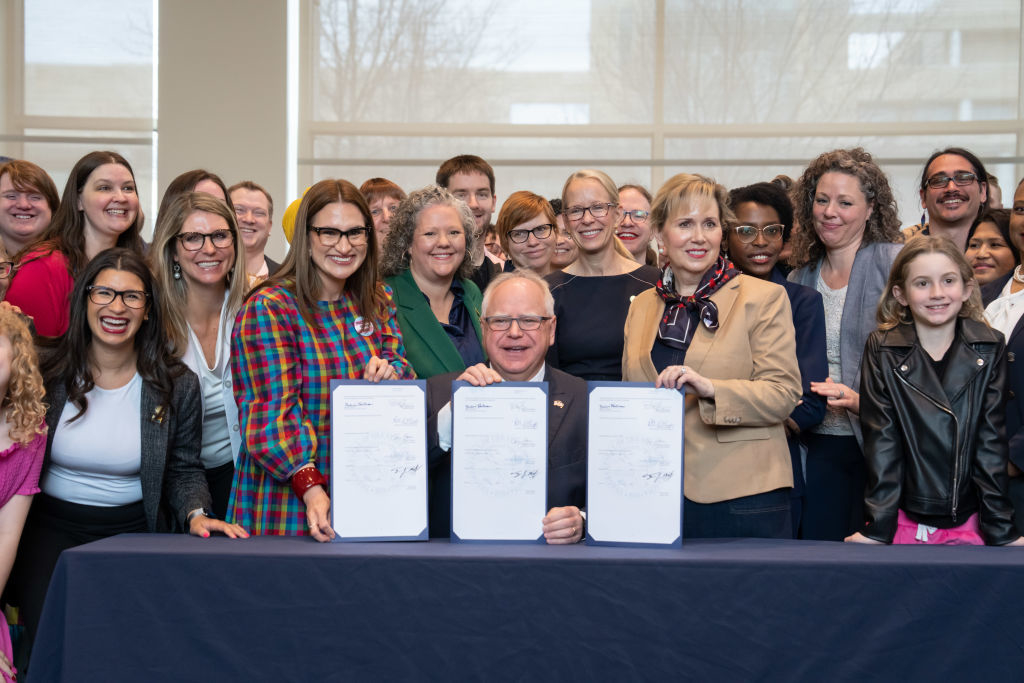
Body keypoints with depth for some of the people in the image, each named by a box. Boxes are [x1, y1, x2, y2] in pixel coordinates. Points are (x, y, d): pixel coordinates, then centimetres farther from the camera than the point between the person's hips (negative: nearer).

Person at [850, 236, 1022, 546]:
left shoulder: (990, 349, 1)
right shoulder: (881, 349, -2)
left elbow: (991, 442, 0)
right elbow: (882, 442, -6)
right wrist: (877, 529, -11)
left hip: (969, 523, 1)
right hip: (904, 522, -1)